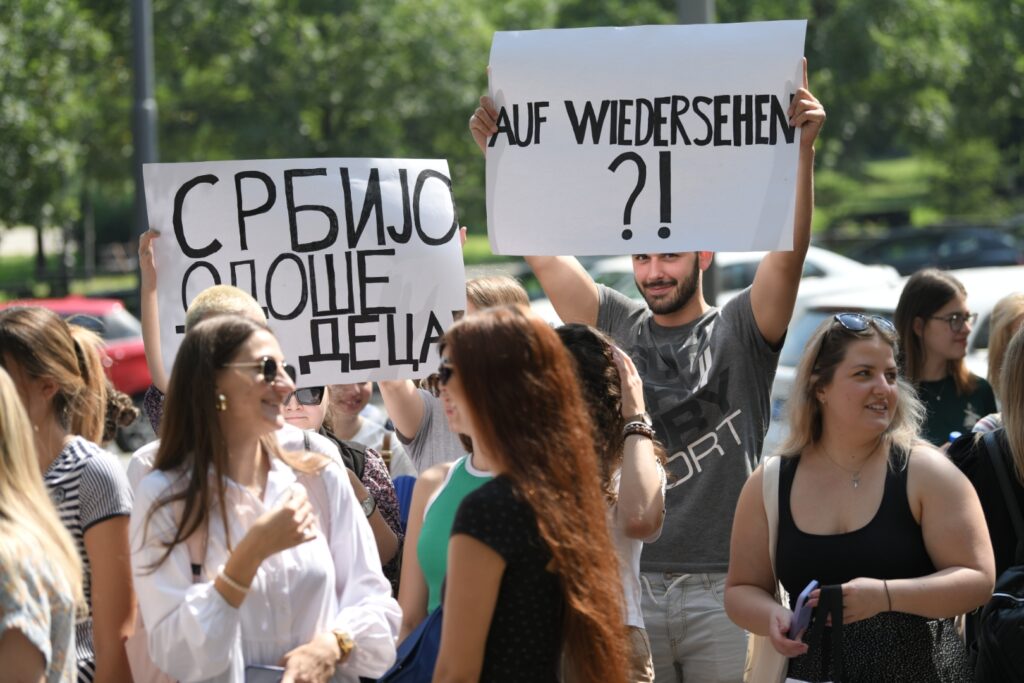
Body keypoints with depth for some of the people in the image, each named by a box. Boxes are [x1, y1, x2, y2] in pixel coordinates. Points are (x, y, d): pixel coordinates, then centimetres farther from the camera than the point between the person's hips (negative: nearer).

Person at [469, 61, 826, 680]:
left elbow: (789, 251, -10)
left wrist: (802, 147, -23)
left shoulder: (740, 331, 4)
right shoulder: (615, 326, 11)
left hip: (725, 588, -2)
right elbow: (542, 249, 5)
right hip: (629, 582, 2)